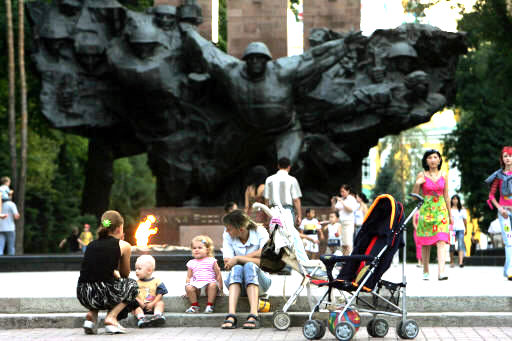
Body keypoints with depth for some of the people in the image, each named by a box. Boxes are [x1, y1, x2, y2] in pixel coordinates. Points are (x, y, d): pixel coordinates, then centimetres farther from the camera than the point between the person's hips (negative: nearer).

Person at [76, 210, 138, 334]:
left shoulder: (92, 244, 18)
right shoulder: (124, 245, 5)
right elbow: (124, 274, 19)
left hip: (83, 295, 5)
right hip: (103, 294, -5)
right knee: (132, 285, 27)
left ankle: (91, 315, 16)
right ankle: (111, 317, 7)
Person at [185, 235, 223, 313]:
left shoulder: (211, 261, 9)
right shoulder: (191, 263, 17)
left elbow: (218, 275, 9)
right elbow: (188, 277, 18)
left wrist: (220, 289, 4)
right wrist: (188, 286, 2)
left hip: (209, 284, -2)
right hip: (196, 286, 2)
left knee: (213, 284, -35)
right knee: (188, 287, -28)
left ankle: (209, 305, -24)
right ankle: (194, 306, -13)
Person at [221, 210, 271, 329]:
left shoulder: (260, 232, -10)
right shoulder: (227, 236, -4)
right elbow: (227, 264, -13)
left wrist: (238, 259, -21)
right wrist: (250, 257, -20)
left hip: (259, 280, -1)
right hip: (236, 282, 1)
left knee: (249, 266, -32)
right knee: (237, 268, -31)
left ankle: (253, 315, -45)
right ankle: (231, 315, -47)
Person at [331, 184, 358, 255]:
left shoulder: (351, 199, -3)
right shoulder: (340, 199, 14)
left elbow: (351, 209, -17)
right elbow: (334, 209, 16)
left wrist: (342, 202, -17)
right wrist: (333, 202, -2)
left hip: (349, 222, -6)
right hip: (341, 222, 7)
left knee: (348, 243, -12)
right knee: (343, 243, 5)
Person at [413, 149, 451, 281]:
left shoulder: (443, 176, 8)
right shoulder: (422, 175, 2)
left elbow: (446, 196, 15)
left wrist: (450, 214, 17)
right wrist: (417, 184, -17)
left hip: (441, 210, 1)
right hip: (426, 210, -1)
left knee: (441, 240, -13)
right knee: (426, 243, 2)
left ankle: (441, 271, -22)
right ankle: (425, 271, 14)